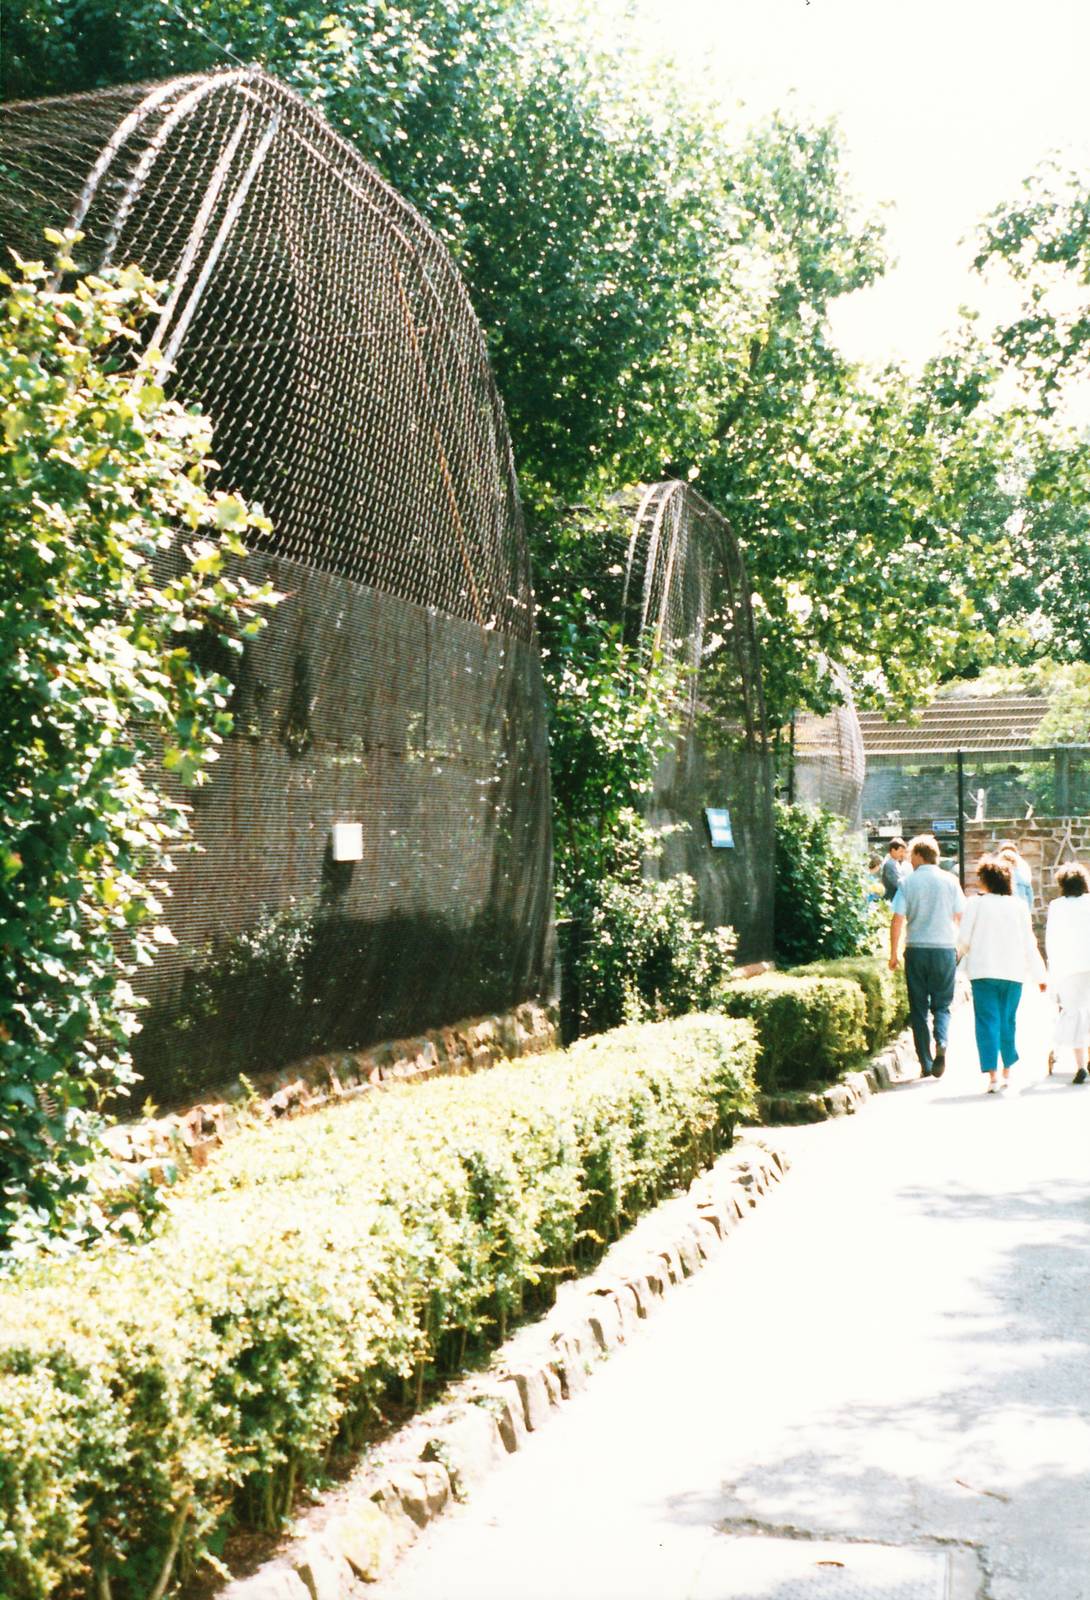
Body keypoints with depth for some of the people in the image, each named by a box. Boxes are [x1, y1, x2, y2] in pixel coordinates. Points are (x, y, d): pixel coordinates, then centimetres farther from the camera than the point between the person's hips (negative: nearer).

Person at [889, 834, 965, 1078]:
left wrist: (894, 953, 0)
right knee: (942, 1005, 12)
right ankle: (941, 1043, -16)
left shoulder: (908, 882, -3)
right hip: (945, 948, 1)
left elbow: (898, 919, -7)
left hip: (916, 950, -1)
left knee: (919, 1008, 8)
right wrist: (959, 948, 19)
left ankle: (926, 1064, 7)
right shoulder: (950, 881, 1)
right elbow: (960, 918, 4)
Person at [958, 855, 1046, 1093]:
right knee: (1008, 1021, 15)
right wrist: (1039, 975, 14)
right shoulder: (1019, 905, 4)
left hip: (983, 972, -3)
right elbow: (1029, 944, 7)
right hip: (1013, 972, 3)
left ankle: (992, 1075, -10)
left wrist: (957, 957, 20)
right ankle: (1007, 1071, 23)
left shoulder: (976, 903, -3)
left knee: (987, 1021, -2)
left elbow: (964, 939, -2)